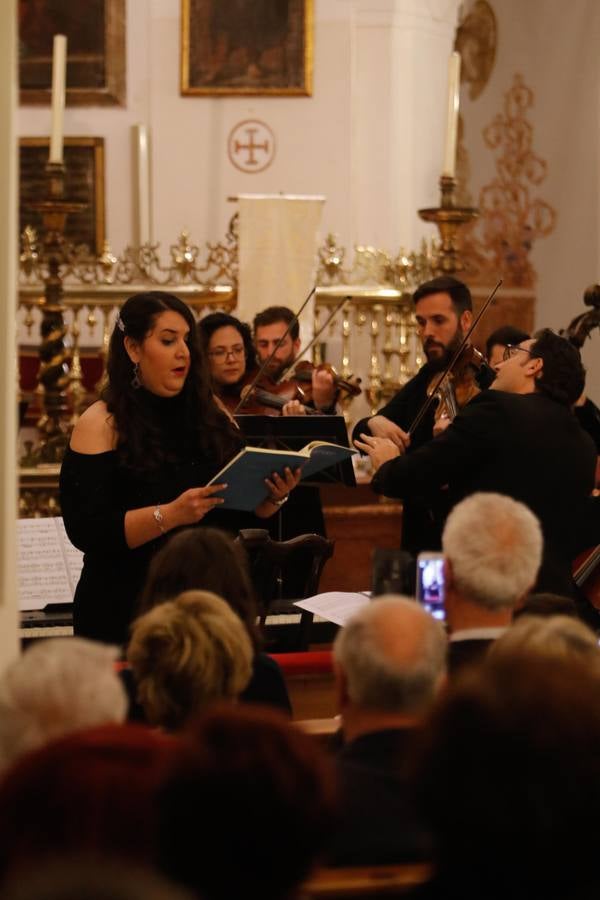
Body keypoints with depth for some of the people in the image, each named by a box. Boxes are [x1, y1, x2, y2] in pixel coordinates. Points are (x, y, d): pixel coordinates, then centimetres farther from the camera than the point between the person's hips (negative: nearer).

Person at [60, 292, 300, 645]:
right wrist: (170, 516, -29)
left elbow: (243, 509, 11)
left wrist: (273, 498, -10)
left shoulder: (209, 416, 7)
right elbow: (87, 532, -17)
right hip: (126, 616, -4)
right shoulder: (101, 425, -7)